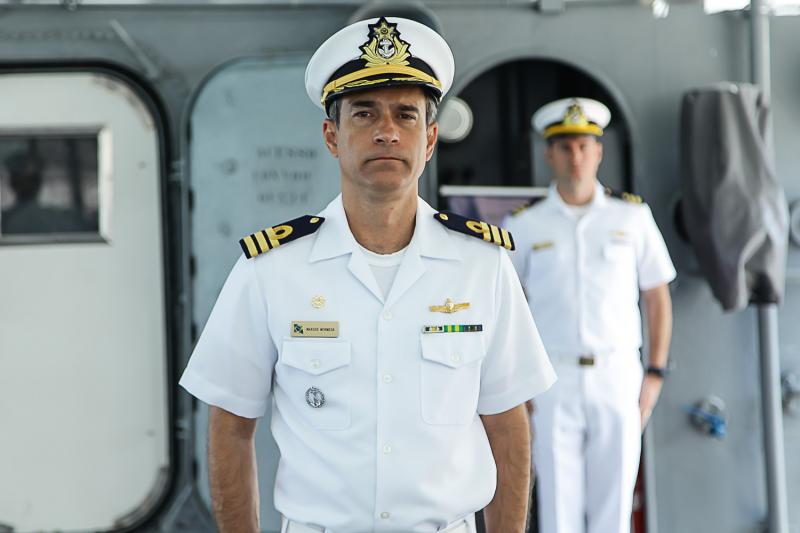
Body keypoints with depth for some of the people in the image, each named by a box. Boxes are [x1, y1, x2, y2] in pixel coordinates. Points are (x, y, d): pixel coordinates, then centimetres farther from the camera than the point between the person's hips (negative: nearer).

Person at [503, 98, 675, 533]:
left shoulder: (632, 216, 3)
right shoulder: (525, 225, 2)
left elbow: (657, 297, 7)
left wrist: (655, 375, 1)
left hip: (618, 378, 1)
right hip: (554, 381, 0)